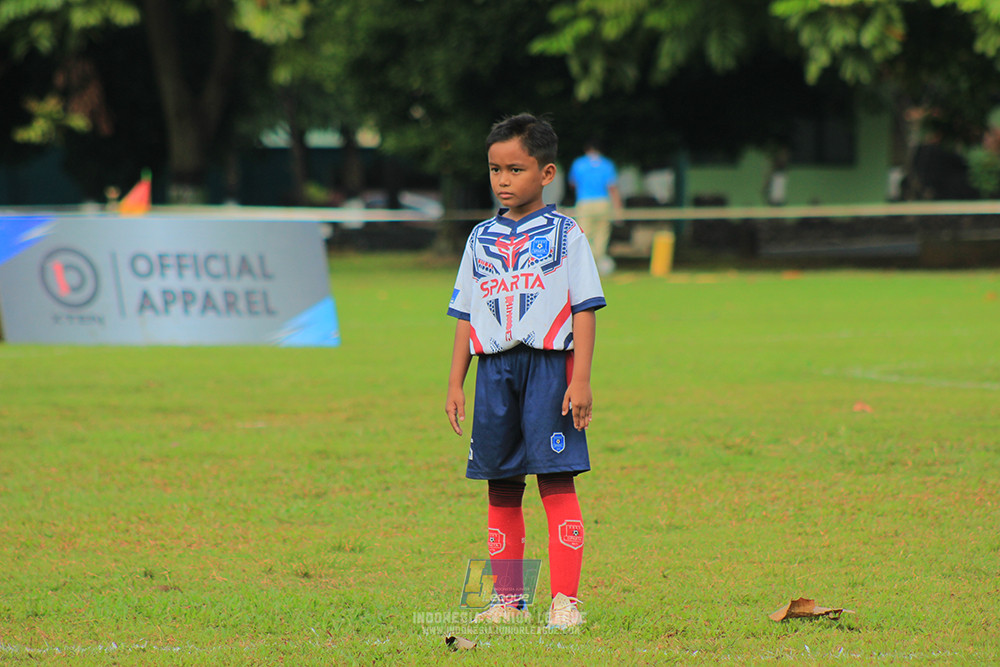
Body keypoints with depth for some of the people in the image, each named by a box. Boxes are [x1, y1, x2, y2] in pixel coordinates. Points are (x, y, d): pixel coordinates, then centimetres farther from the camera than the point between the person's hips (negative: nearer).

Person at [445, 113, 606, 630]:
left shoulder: (564, 234, 1)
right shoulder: (481, 239, 13)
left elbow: (584, 309, -2)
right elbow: (466, 315, 15)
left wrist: (581, 380, -10)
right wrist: (455, 384, 10)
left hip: (548, 364, -4)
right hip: (494, 369, 4)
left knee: (557, 482, -9)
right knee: (501, 489, 7)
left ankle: (565, 599, -8)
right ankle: (507, 600, 13)